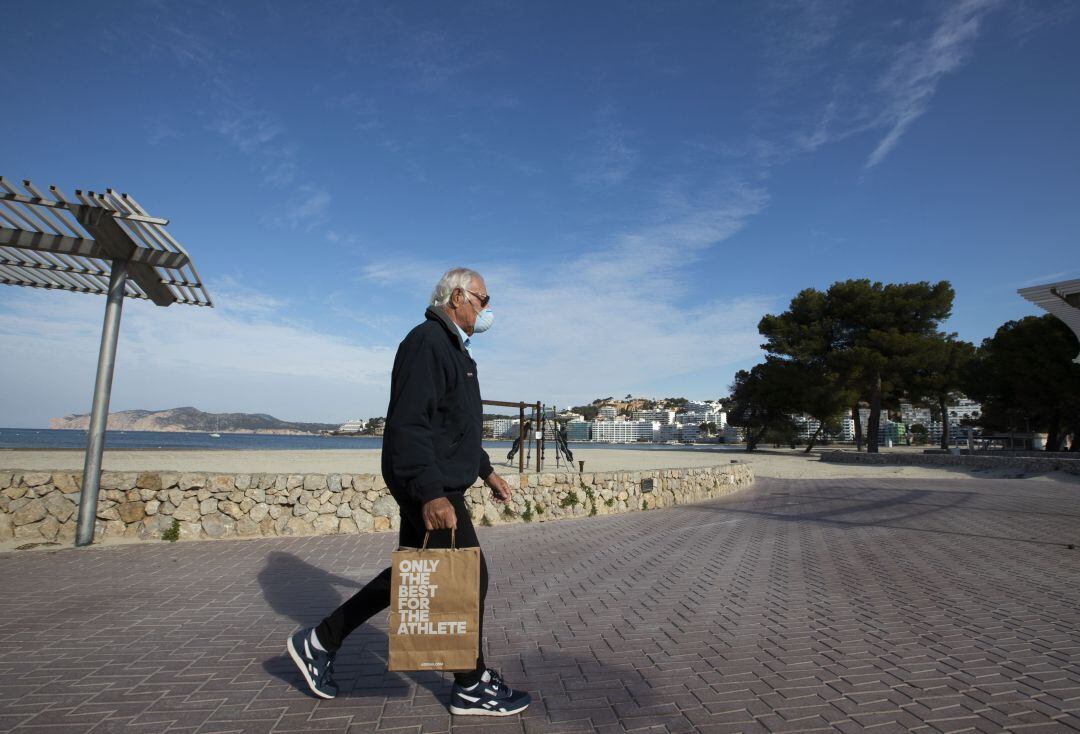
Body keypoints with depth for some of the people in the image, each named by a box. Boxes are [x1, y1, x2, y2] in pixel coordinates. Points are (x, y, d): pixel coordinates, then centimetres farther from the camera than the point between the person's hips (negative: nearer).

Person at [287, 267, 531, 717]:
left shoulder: (453, 348, 19)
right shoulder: (427, 342, -16)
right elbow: (408, 424, -25)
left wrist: (485, 470, 25)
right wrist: (431, 493, -30)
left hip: (438, 483, 11)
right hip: (431, 488, -11)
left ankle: (320, 642, 29)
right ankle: (472, 687, 19)